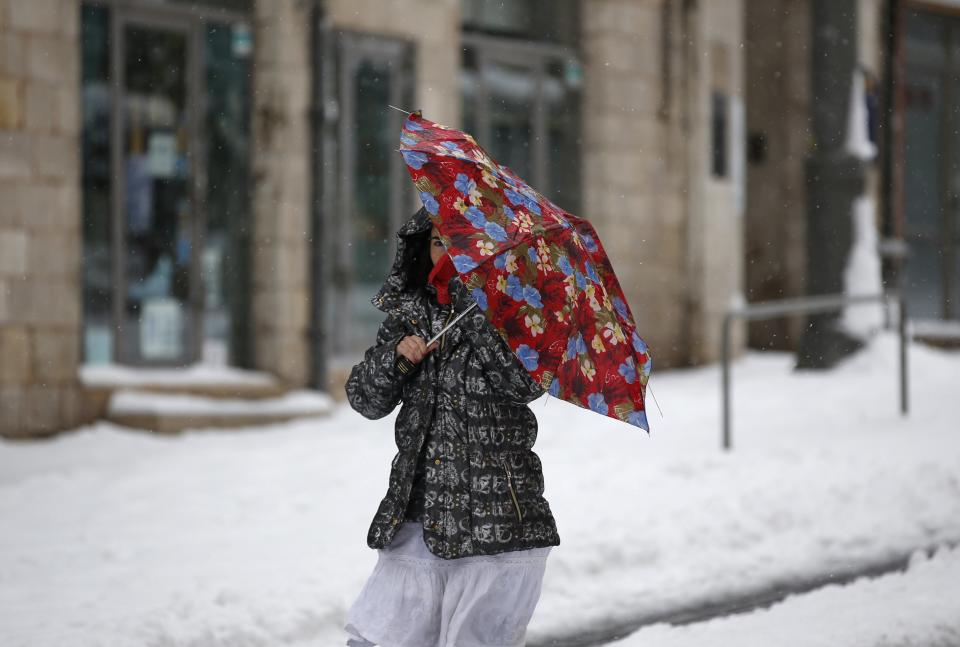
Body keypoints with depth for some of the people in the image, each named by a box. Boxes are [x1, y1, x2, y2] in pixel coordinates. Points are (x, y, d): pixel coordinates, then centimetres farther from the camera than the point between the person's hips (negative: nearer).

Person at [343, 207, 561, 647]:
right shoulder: (408, 312, 12)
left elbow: (525, 383, -20)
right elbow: (366, 401, 10)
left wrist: (472, 305, -19)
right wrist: (396, 353, -9)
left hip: (496, 524, -4)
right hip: (417, 520, 4)